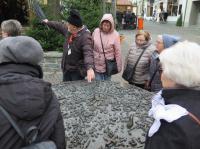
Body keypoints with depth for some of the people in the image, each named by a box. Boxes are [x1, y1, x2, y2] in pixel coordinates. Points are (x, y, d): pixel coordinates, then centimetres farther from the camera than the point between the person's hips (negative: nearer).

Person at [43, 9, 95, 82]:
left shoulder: (85, 37, -26)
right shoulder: (69, 30, -1)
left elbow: (88, 53, -40)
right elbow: (59, 26, 21)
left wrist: (90, 68, -58)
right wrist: (48, 22, 37)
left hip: (77, 71, -8)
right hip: (66, 69, 8)